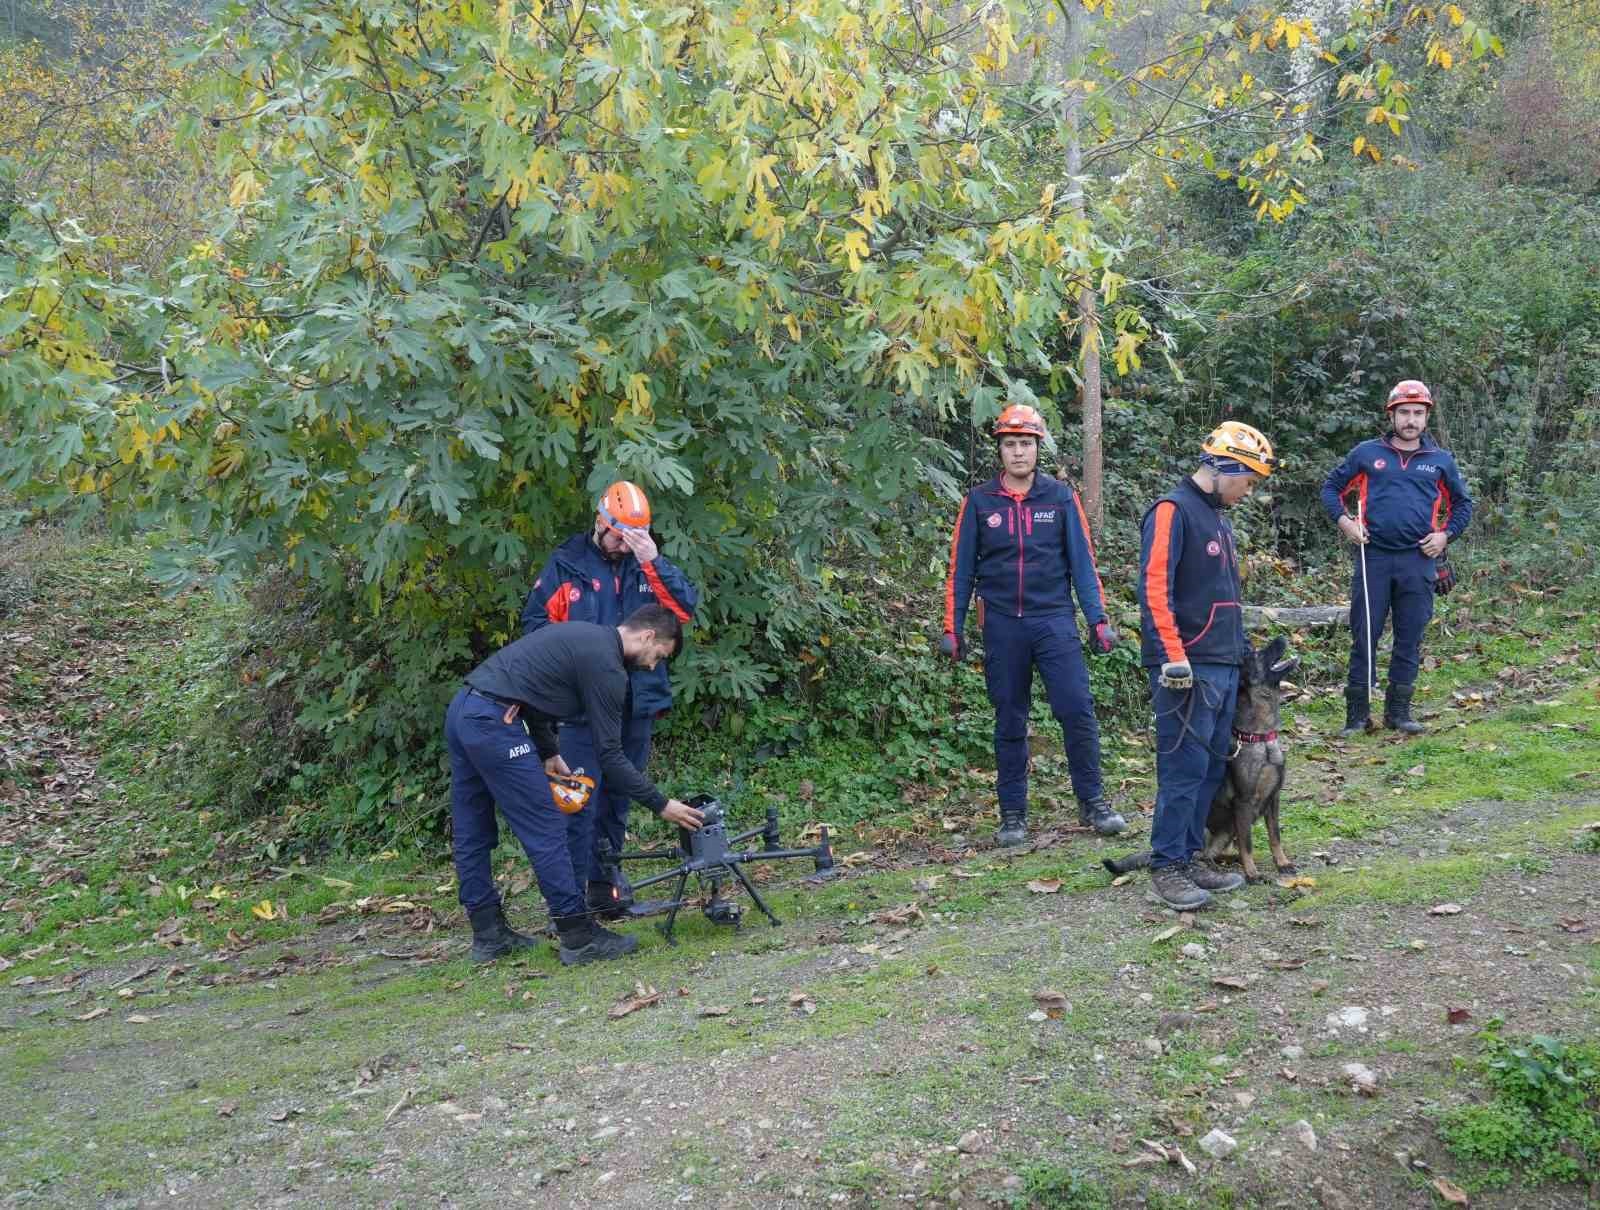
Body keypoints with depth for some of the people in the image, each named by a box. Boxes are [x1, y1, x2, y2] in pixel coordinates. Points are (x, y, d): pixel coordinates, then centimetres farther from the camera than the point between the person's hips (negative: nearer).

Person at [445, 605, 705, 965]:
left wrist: (549, 752, 21)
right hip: (495, 723, -10)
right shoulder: (606, 665, -7)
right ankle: (579, 938, 4)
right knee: (546, 832, -2)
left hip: (461, 710, 10)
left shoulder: (585, 636, 21)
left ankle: (488, 934, 25)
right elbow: (609, 755, -7)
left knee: (472, 836, 15)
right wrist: (660, 805, -1)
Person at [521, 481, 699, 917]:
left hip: (637, 701, 4)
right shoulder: (567, 564, 0)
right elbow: (535, 621, 2)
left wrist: (653, 563, -14)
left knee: (618, 797, 13)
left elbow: (686, 609, -4)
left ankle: (604, 884, 24)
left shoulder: (648, 566, 9)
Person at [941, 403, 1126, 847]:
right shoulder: (979, 502, 4)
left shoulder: (1061, 498, 4)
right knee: (1009, 722, 7)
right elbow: (961, 568, 7)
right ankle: (1012, 814, 16)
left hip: (1055, 621, 0)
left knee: (1077, 710, -8)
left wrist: (1098, 619, -3)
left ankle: (1092, 802, 7)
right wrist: (952, 627, 4)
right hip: (1002, 626, 1)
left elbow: (1082, 561, 4)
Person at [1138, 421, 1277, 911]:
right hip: (1188, 668, -9)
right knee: (1184, 767, -6)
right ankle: (1166, 867, 2)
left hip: (1224, 665, 9)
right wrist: (1173, 656, -22)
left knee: (1213, 765, 12)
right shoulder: (1173, 511, -10)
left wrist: (1241, 647, 22)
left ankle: (1192, 854, 21)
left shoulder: (1217, 516, 19)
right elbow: (1154, 587, -19)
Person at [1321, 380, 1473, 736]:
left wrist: (1446, 535, 4)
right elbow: (1331, 487, 12)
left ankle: (1398, 710, 16)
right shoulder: (1367, 453, 5)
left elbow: (1463, 504, 20)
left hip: (1419, 561, 2)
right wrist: (1343, 521, -3)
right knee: (1364, 636, 0)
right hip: (1373, 557, -2)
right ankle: (1357, 712, 7)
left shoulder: (1441, 461, 10)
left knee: (1410, 639, 6)